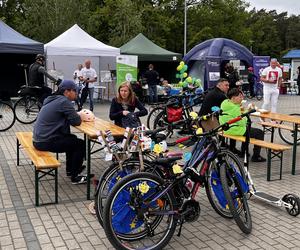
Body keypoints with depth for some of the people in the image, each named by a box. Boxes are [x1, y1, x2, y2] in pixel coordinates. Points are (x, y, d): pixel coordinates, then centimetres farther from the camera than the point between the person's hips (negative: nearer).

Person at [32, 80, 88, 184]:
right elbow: (76, 121, -16)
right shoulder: (64, 101, -16)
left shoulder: (53, 99, 13)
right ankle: (75, 177, 8)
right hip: (45, 142, -10)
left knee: (72, 139, 27)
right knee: (81, 144, 1)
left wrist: (78, 114, 5)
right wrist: (80, 116, 5)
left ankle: (70, 169, 36)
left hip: (39, 138, 10)